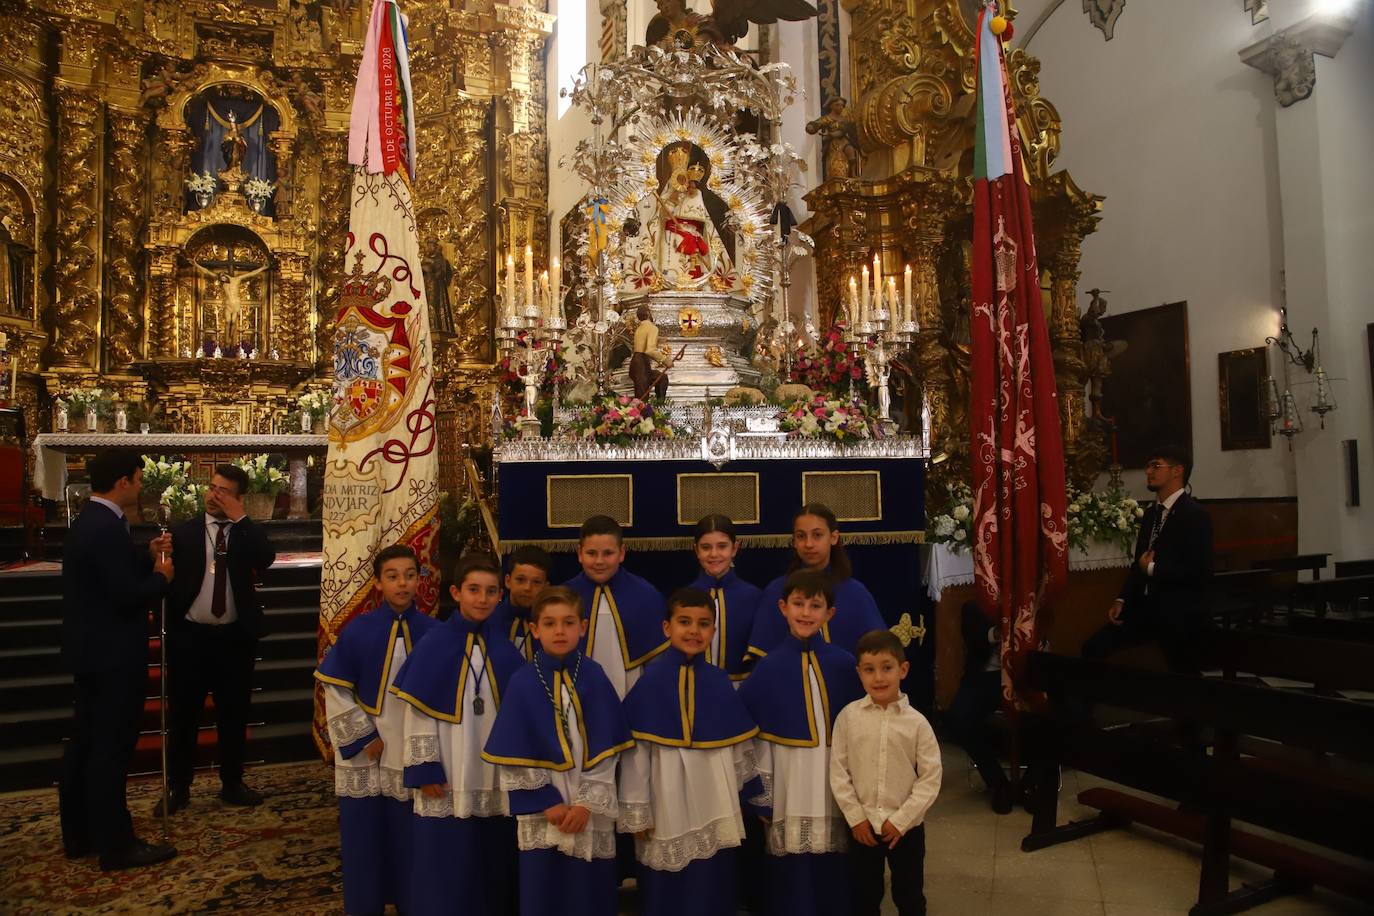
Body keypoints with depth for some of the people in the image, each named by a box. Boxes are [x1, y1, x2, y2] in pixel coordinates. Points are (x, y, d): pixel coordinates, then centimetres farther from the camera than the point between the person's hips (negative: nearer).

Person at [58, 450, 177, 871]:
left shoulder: (87, 521, 10)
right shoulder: (108, 528, -23)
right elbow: (128, 595, -26)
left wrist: (147, 557, 8)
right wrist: (161, 575, -9)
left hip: (91, 650, 11)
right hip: (114, 655, -11)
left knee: (85, 743, 18)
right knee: (111, 748, -2)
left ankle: (78, 834, 29)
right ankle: (116, 845, 8)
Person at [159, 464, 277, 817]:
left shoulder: (250, 532, 2)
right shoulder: (183, 532, 2)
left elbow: (266, 559, -18)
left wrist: (239, 518, -17)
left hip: (234, 638, 1)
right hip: (190, 637, 0)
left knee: (234, 715, 11)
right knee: (183, 715, 8)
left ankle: (232, 785, 24)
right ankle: (178, 788, 22)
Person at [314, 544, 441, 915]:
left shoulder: (434, 632, -4)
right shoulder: (357, 631, -7)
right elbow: (336, 691, -4)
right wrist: (363, 738, -7)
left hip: (417, 755, 1)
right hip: (365, 757, 0)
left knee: (412, 840, 8)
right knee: (364, 839, 9)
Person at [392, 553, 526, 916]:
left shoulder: (506, 651, 1)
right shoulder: (432, 648, -9)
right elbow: (418, 712, -7)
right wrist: (424, 770, -9)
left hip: (496, 783, 3)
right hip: (446, 783, -3)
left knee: (492, 868, 12)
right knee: (445, 869, 5)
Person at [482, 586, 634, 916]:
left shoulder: (594, 677, -3)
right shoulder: (522, 683, -6)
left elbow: (606, 747, -3)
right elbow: (513, 755, -6)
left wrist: (587, 802, -9)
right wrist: (547, 802, -9)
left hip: (590, 810, 1)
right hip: (543, 813, -1)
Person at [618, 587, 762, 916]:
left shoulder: (720, 682, 1)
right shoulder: (650, 682, -9)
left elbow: (739, 746, 8)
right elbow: (636, 748, -7)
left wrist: (752, 797, 13)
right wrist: (637, 810, -7)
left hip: (713, 803, 3)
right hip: (667, 804, -2)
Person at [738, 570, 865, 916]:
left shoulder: (844, 664, -2)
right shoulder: (767, 668, -5)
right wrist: (760, 795, -4)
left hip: (835, 781, 1)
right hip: (788, 784, -1)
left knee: (834, 876, 11)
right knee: (791, 878, 7)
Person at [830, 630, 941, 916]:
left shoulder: (916, 722, -10)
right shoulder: (848, 716, -8)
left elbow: (931, 778, -8)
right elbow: (838, 772, -4)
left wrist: (901, 820, -12)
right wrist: (856, 817, -8)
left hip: (906, 827, -1)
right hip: (862, 826, 1)